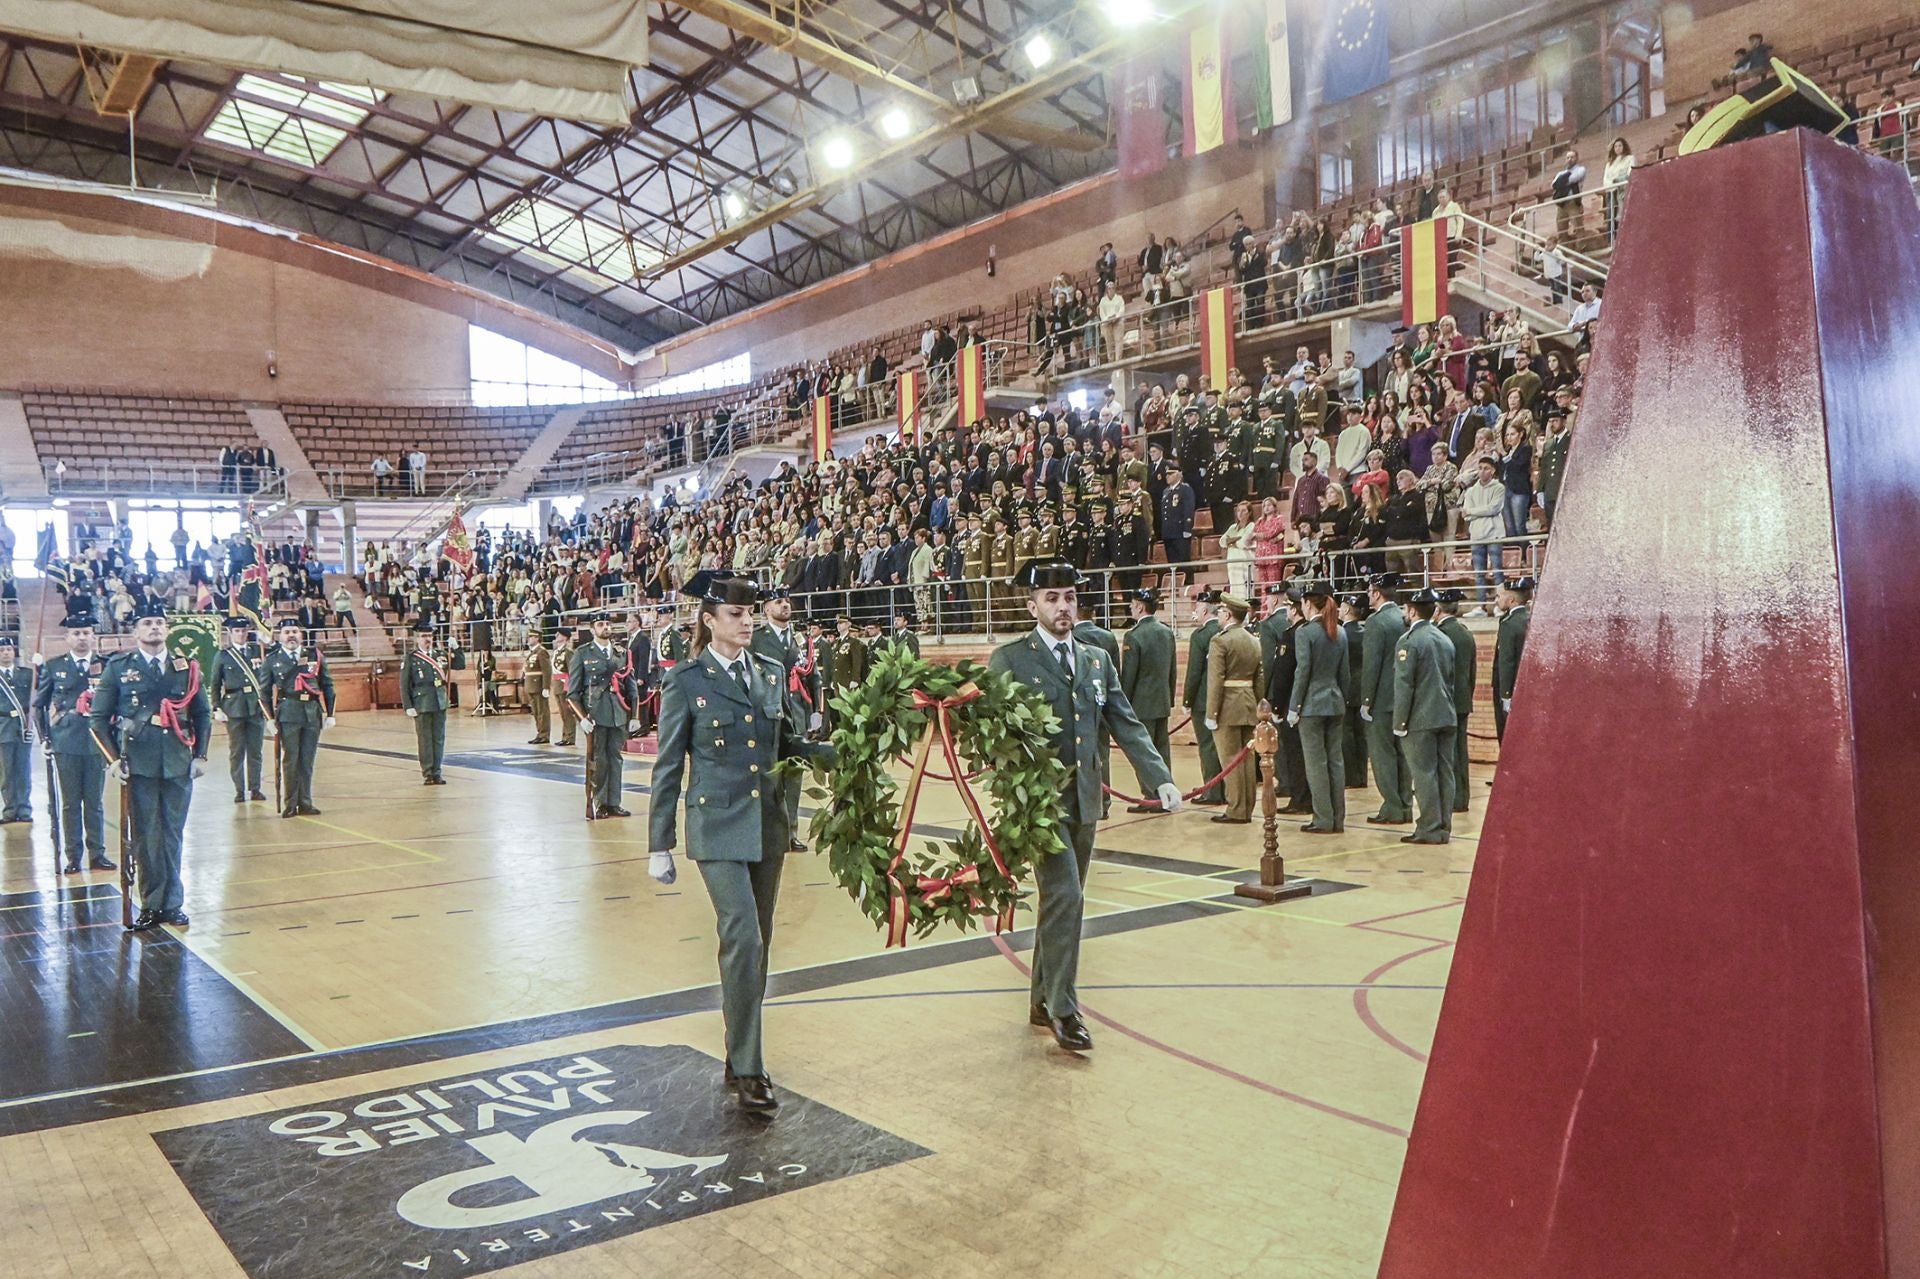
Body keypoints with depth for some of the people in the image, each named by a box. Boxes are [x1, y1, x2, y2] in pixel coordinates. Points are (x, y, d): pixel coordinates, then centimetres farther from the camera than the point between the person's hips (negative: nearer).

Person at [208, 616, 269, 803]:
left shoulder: (257, 650, 8)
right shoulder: (222, 656, 3)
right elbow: (214, 685, 3)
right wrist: (217, 709, -3)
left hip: (256, 706, 2)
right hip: (234, 708, -2)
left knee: (256, 750, 5)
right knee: (236, 751, 3)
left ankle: (255, 789, 14)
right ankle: (239, 790, 9)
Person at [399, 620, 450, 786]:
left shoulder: (439, 656, 12)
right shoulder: (410, 659, 0)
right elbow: (404, 685, -2)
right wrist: (408, 707, -8)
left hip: (440, 704, 4)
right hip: (422, 706, -4)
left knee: (439, 739, 5)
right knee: (424, 740, 1)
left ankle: (437, 773, 12)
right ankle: (427, 774, 7)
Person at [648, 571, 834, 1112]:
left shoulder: (770, 673, 8)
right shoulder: (686, 682, -5)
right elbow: (668, 766, -3)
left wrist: (831, 751, -2)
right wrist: (660, 844, -4)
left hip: (767, 822, 6)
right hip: (717, 825, -5)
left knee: (757, 944, 12)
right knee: (742, 940, -13)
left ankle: (742, 1052, 26)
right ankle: (746, 1070, -5)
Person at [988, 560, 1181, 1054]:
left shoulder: (1097, 660, 13)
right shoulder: (1009, 660, -4)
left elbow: (1127, 725, 9)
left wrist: (1161, 778, -3)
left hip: (1083, 800, 6)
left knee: (1064, 902, 13)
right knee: (1064, 898, -13)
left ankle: (1043, 1001, 25)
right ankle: (1062, 1008, -3)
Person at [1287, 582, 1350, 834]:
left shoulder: (1305, 632, -11)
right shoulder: (1340, 633, 9)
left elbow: (1302, 672, -14)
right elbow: (1345, 673, 12)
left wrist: (1294, 707, -9)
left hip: (1312, 704, -7)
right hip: (1336, 703, 7)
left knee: (1316, 763, -2)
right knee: (1336, 760, 9)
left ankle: (1323, 820, 0)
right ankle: (1338, 819, 12)